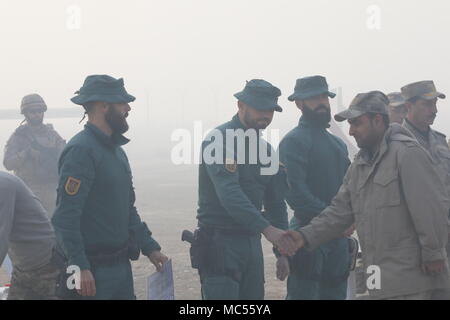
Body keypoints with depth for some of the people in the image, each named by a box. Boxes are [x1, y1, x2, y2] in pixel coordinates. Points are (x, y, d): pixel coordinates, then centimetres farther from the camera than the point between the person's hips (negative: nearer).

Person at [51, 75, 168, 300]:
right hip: (93, 270, -9)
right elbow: (66, 217, -22)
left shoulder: (116, 151, 16)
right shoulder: (81, 150, -15)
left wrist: (149, 247, 19)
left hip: (120, 263, 9)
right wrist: (80, 267, -26)